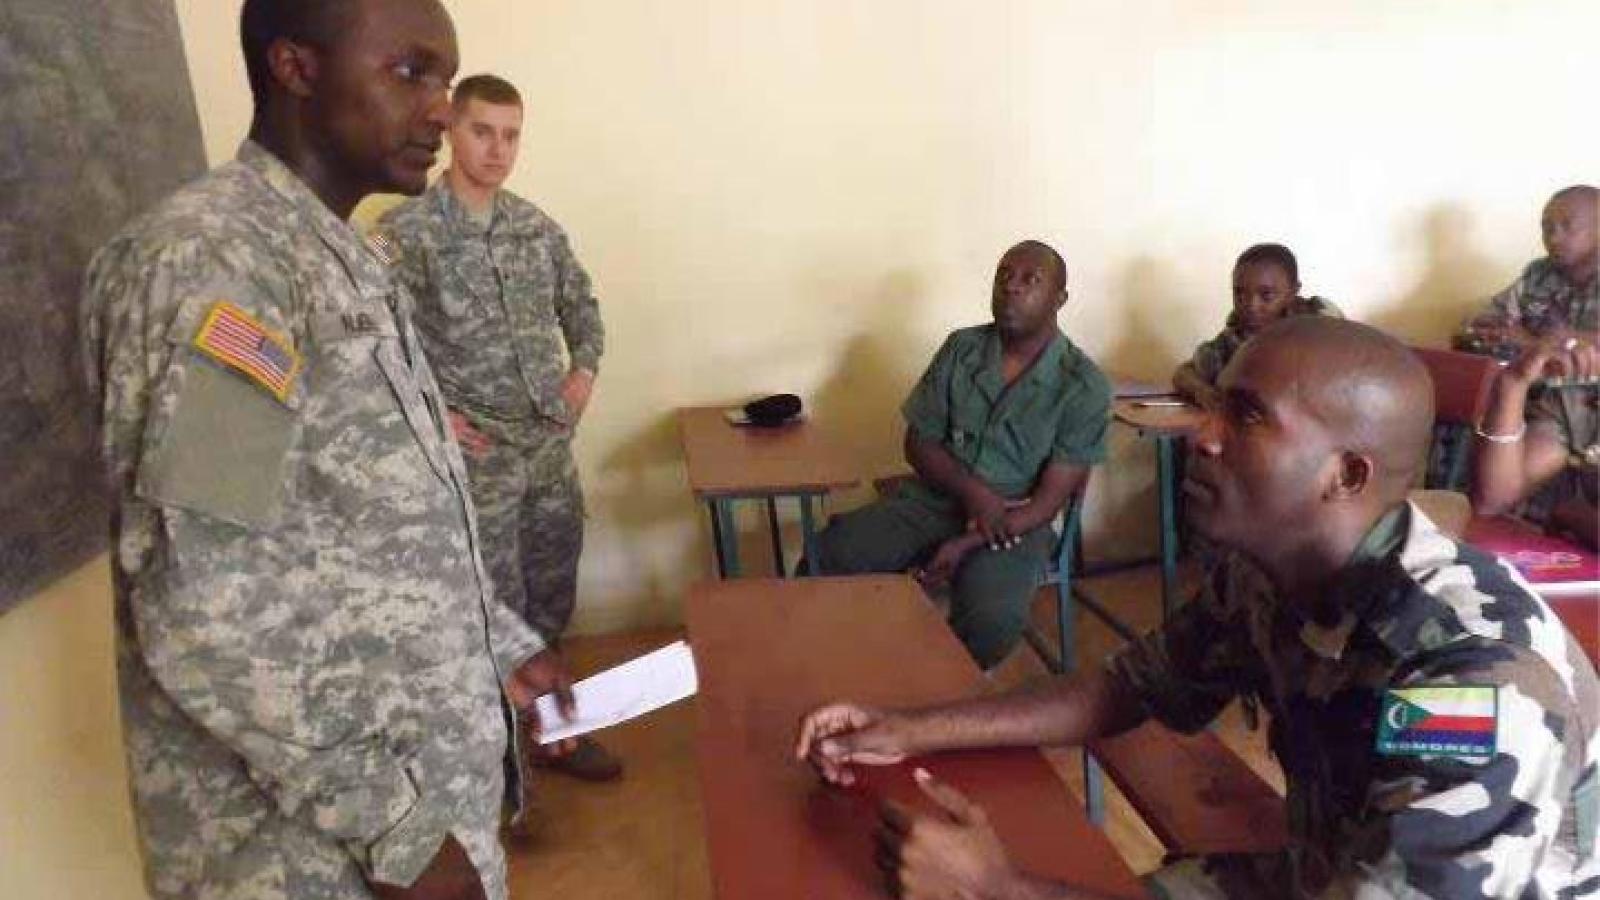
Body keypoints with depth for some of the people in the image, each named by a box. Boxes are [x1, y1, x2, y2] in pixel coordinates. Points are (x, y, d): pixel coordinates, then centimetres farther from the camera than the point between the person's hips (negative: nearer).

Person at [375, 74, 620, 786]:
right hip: (476, 458, -5)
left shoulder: (535, 225, 6)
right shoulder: (405, 232, -12)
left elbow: (581, 301, 19)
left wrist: (584, 371, 4)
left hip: (552, 447, 6)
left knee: (552, 600, 16)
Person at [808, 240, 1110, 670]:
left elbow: (1049, 500, -10)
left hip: (1015, 521, -3)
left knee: (992, 620, -32)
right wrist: (972, 491, -15)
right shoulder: (961, 349, 3)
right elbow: (919, 441, 5)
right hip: (933, 497, 3)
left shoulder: (1084, 387, -7)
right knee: (827, 556, -20)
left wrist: (966, 545, -21)